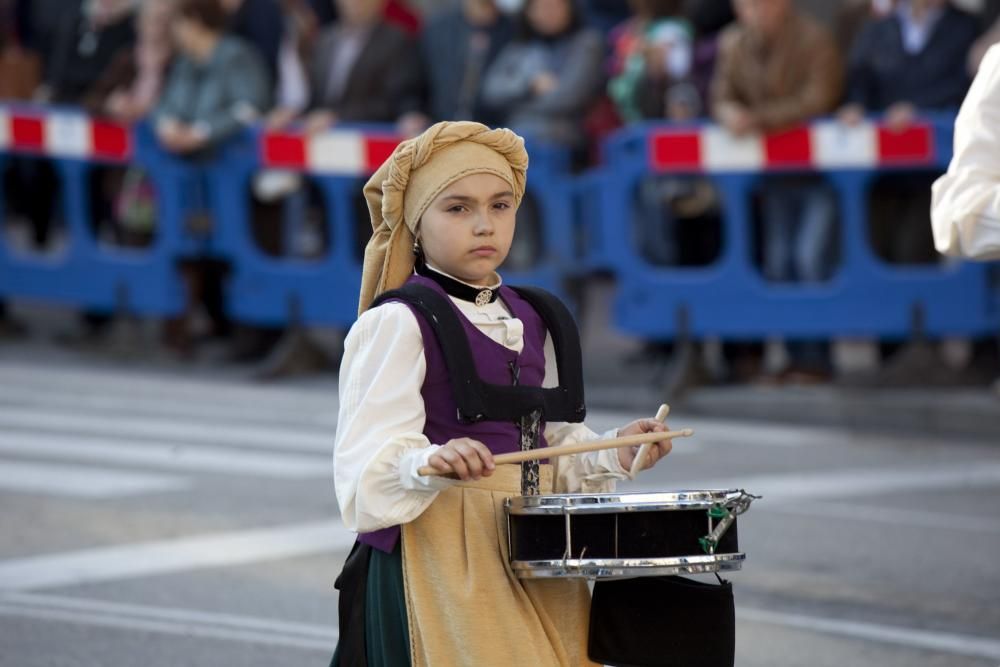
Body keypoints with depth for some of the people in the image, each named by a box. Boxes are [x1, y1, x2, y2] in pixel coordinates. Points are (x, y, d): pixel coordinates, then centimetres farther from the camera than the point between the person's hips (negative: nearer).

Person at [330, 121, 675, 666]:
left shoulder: (533, 323, 13)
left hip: (530, 555, 7)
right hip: (441, 556, -7)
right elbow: (369, 458, -17)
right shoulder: (398, 323, -10)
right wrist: (429, 463, -36)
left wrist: (612, 455, 1)